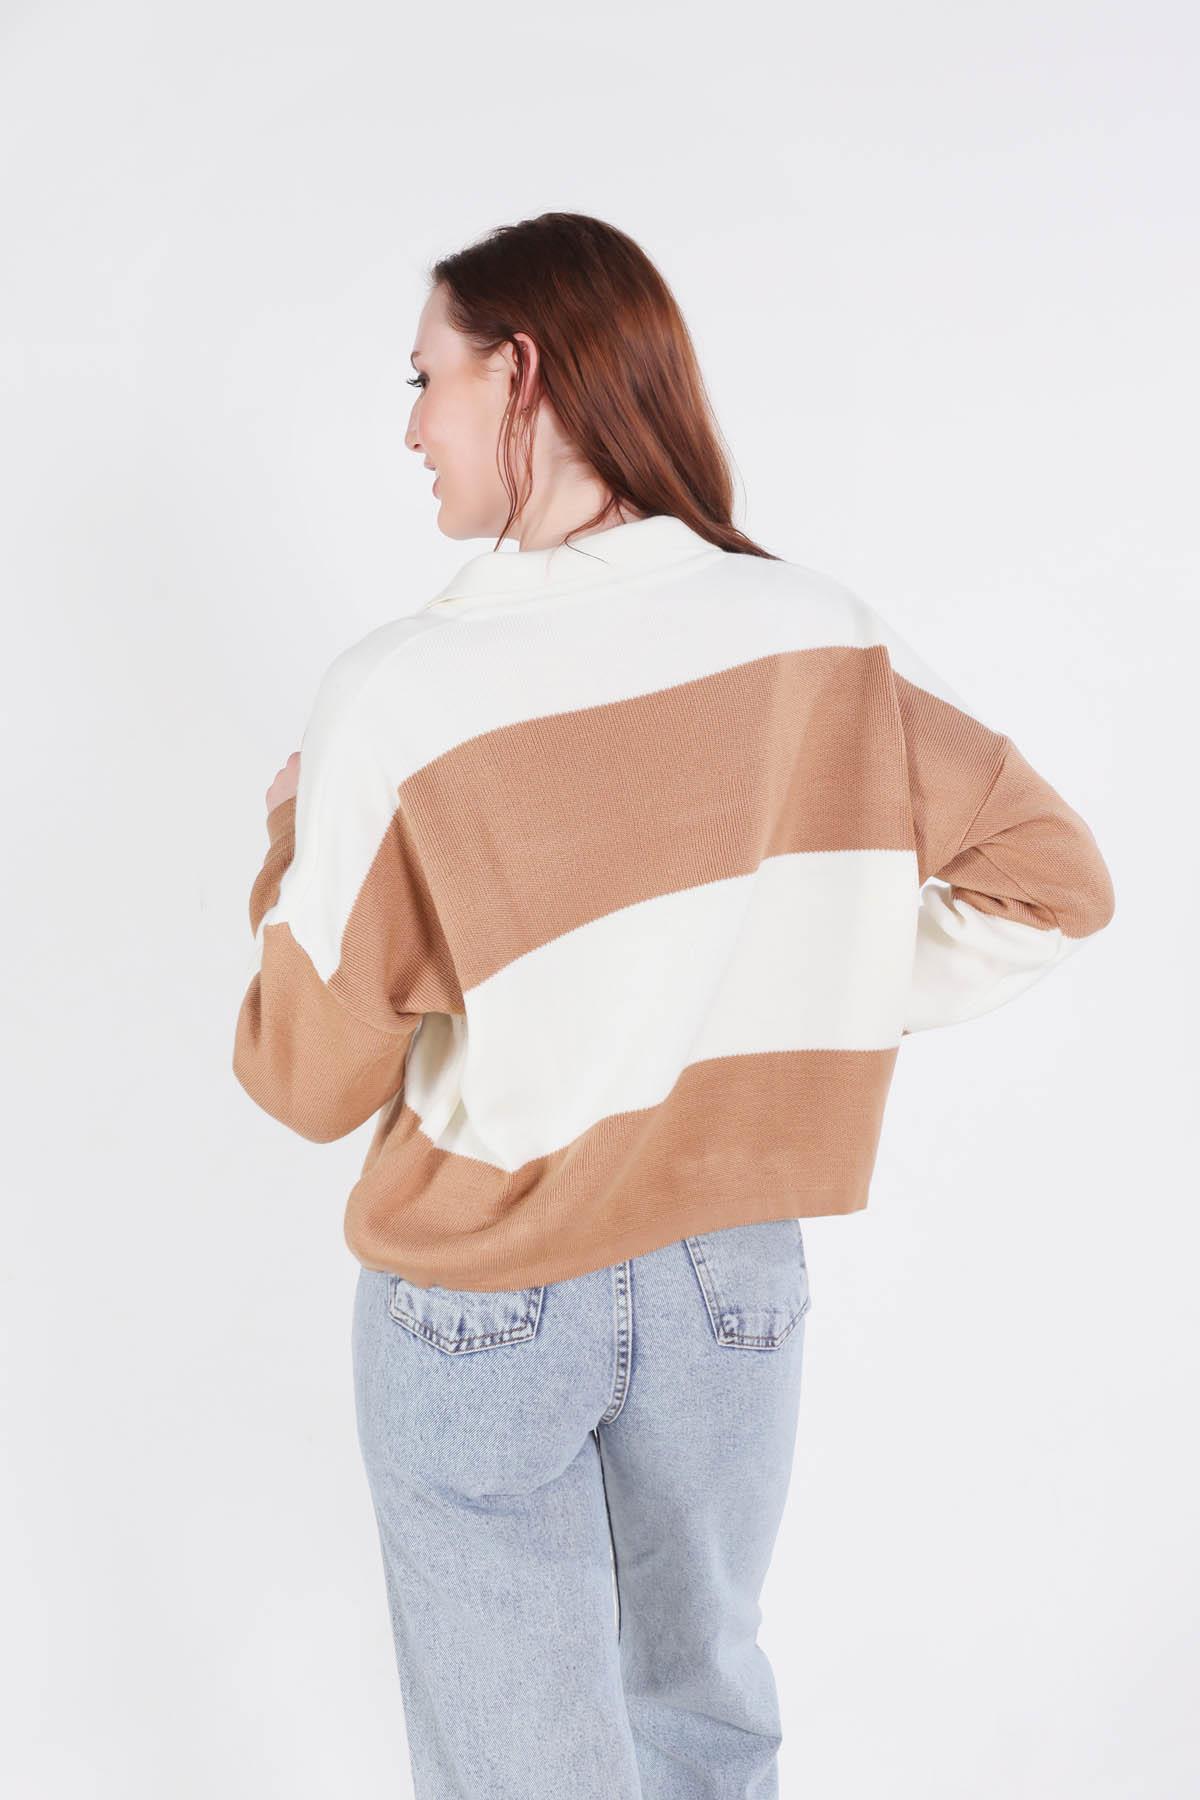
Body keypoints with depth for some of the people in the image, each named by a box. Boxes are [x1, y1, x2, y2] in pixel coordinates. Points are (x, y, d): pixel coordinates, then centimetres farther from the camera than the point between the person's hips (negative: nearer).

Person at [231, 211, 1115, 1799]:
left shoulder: (407, 696, -22)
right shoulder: (824, 640, -10)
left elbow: (310, 1079, -13)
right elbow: (1052, 882, -3)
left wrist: (293, 840, 2)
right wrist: (819, 1021, 1)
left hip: (485, 1302, -3)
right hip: (735, 1277, 4)